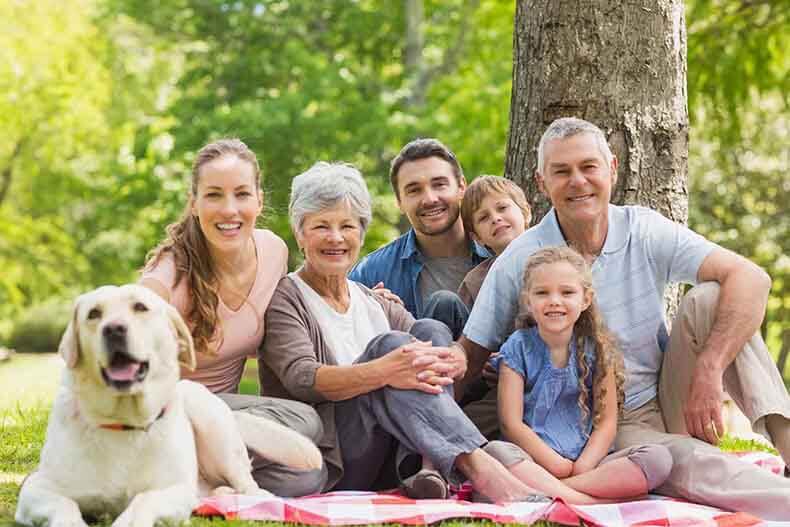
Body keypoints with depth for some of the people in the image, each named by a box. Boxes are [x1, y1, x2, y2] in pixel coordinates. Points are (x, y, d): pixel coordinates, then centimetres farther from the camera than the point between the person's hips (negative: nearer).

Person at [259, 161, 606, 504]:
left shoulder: (375, 303, 21)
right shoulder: (283, 297, 4)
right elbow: (301, 380, -16)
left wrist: (439, 365, -22)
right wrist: (383, 371, -33)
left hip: (384, 462, 5)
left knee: (430, 331, -13)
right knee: (388, 343, -26)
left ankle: (420, 468, -31)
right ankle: (480, 467, -42)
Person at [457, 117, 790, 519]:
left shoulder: (644, 231, -5)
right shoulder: (518, 263, -7)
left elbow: (751, 279, -16)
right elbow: (469, 358, -2)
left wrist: (709, 372, -28)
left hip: (670, 403, 3)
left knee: (708, 299, -21)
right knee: (684, 459, -36)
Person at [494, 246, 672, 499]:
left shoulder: (596, 348, 9)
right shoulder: (518, 347, 2)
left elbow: (606, 421, 5)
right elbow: (511, 424, -5)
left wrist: (583, 466, -12)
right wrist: (558, 465, -14)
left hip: (586, 462, 3)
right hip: (533, 461, -3)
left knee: (659, 458, -23)